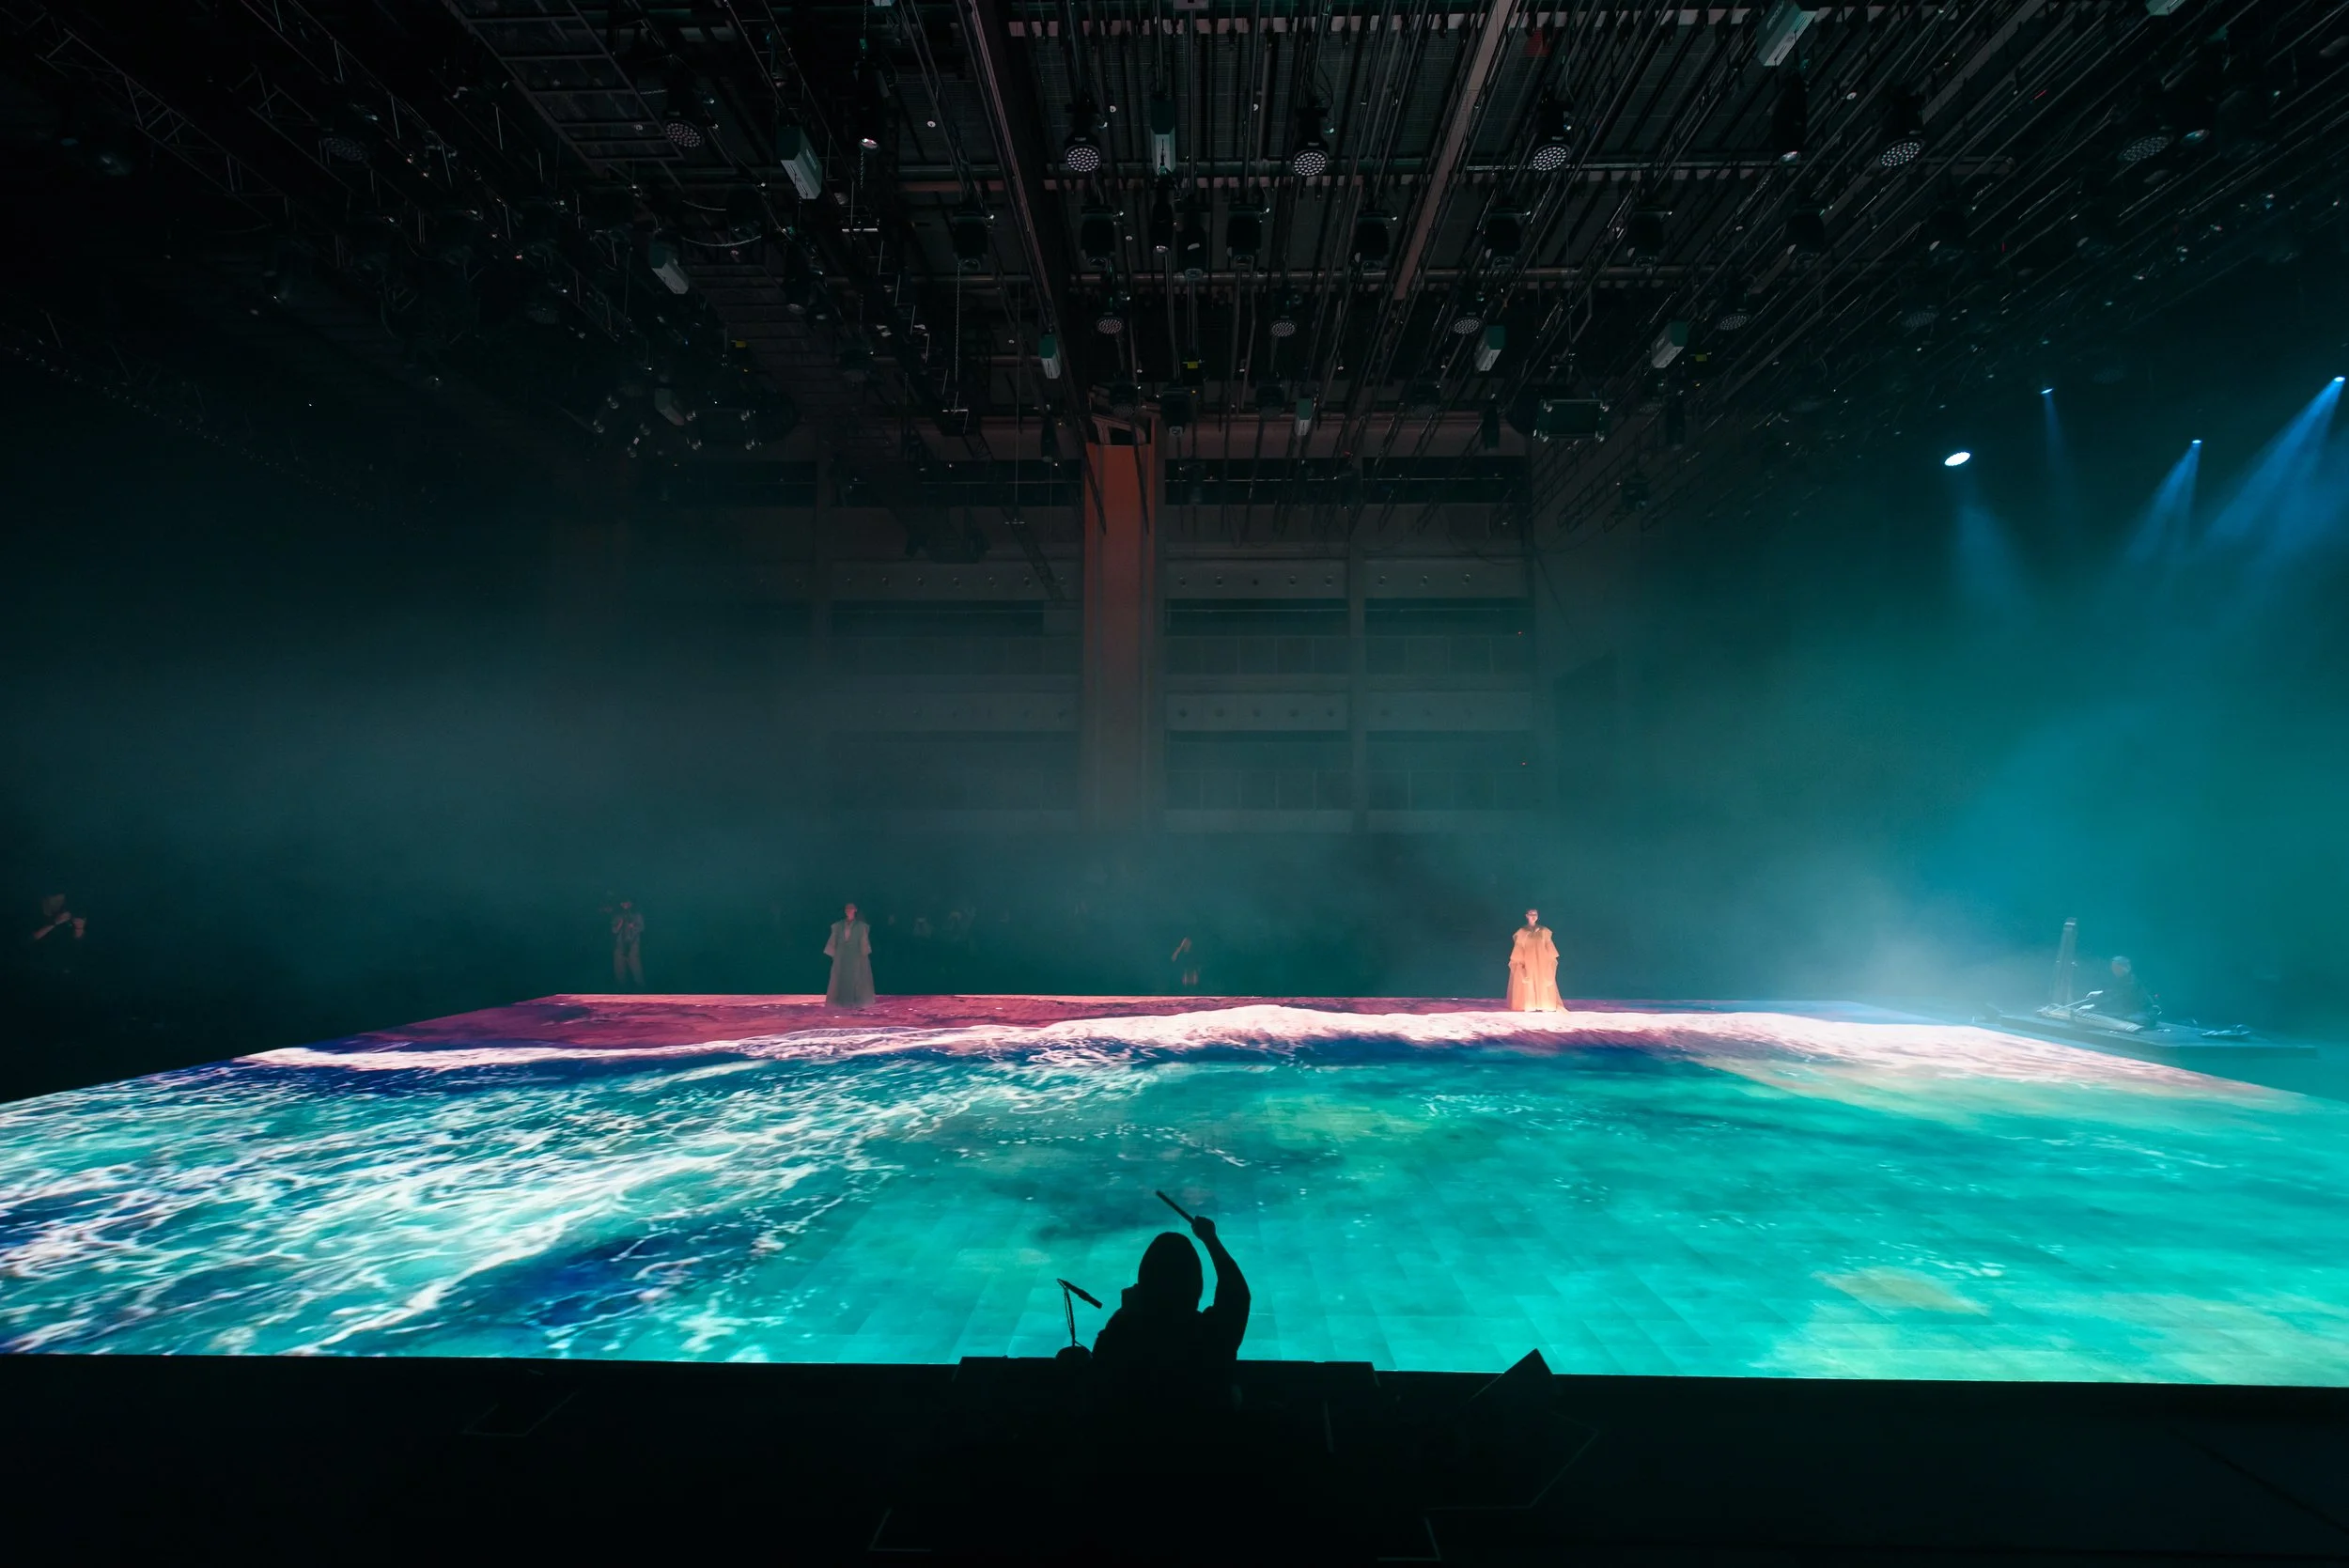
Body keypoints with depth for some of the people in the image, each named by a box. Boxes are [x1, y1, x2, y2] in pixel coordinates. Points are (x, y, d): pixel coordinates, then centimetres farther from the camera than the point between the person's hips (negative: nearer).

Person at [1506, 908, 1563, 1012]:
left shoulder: (1544, 931, 7)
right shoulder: (1522, 932, 4)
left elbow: (1549, 947, 7)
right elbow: (1518, 949, 2)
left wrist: (1551, 960, 0)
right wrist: (1519, 962, -5)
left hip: (1542, 963, 1)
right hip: (1527, 963, -1)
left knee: (1543, 985, -3)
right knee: (1528, 986, -6)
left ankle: (1544, 1007, -3)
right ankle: (1528, 1008, -6)